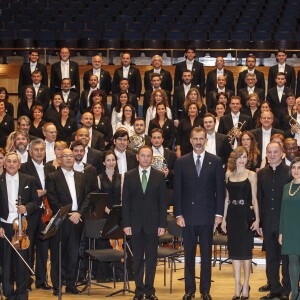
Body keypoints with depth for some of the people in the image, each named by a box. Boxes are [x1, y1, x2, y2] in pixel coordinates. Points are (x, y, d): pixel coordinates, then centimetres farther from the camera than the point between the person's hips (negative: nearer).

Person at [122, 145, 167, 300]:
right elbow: (125, 202, 3)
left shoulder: (160, 176, 3)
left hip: (152, 223, 0)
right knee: (137, 258, 5)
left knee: (151, 258, 4)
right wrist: (126, 223, -4)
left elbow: (162, 202, 2)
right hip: (135, 223, 0)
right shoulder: (129, 176, 4)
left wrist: (162, 224, -3)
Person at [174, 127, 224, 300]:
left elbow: (220, 189, 2)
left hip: (207, 215, -1)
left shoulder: (216, 162, 2)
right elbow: (177, 190, 3)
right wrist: (178, 214, -3)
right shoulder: (181, 162, 4)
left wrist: (219, 213, -3)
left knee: (206, 255, 5)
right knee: (189, 254, 7)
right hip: (188, 215, 1)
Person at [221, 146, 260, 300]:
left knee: (246, 250, 4)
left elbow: (254, 198, -2)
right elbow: (227, 198, 12)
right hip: (232, 215, 3)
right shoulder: (228, 174, 8)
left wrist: (257, 219, -9)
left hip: (246, 215, -3)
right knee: (235, 251, 6)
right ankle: (237, 287, 13)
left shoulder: (251, 175, -1)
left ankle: (245, 286, 13)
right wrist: (224, 218, 9)